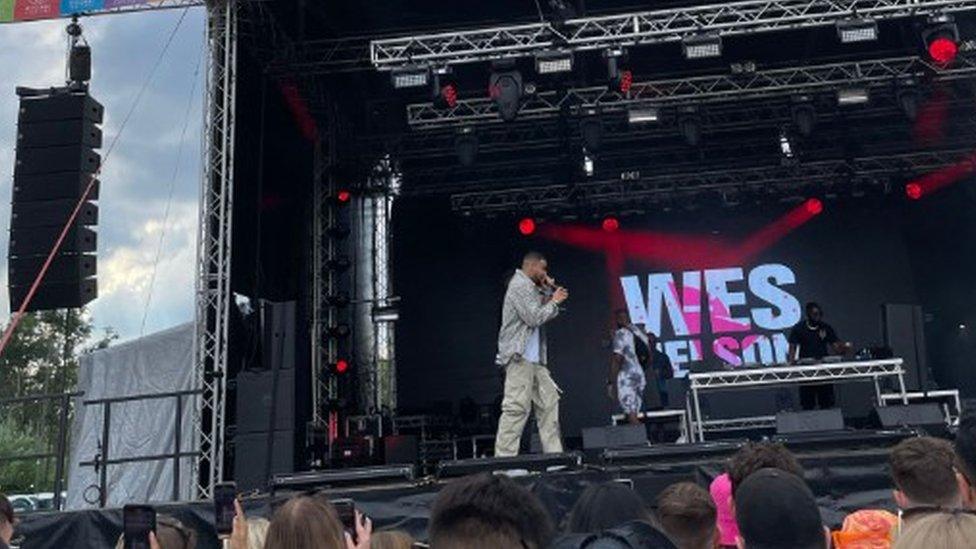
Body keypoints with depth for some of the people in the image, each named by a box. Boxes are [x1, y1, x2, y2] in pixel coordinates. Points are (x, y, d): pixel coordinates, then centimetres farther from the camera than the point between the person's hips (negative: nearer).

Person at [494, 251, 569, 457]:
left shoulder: (528, 286, 22)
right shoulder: (520, 285, -9)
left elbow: (540, 314, 26)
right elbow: (534, 318, -17)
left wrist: (549, 290, 14)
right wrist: (554, 301, -4)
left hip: (534, 358, 11)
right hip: (520, 355, -11)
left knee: (548, 400, 8)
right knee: (517, 407, -13)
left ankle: (554, 452, 11)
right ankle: (504, 457, -13)